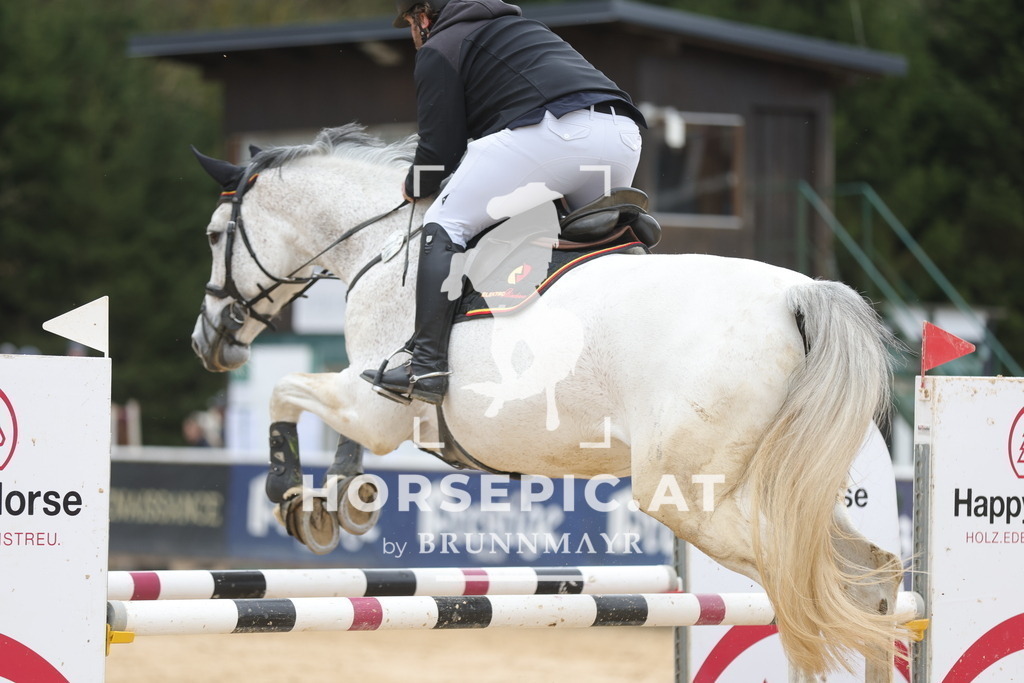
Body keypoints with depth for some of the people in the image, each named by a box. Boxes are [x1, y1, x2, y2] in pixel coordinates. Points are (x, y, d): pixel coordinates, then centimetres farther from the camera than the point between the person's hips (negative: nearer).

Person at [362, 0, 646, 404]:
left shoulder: (439, 49, 15)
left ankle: (427, 364, -11)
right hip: (623, 134, 8)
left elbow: (440, 149, 8)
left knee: (446, 224, 1)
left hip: (551, 131, -8)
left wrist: (413, 188, 28)